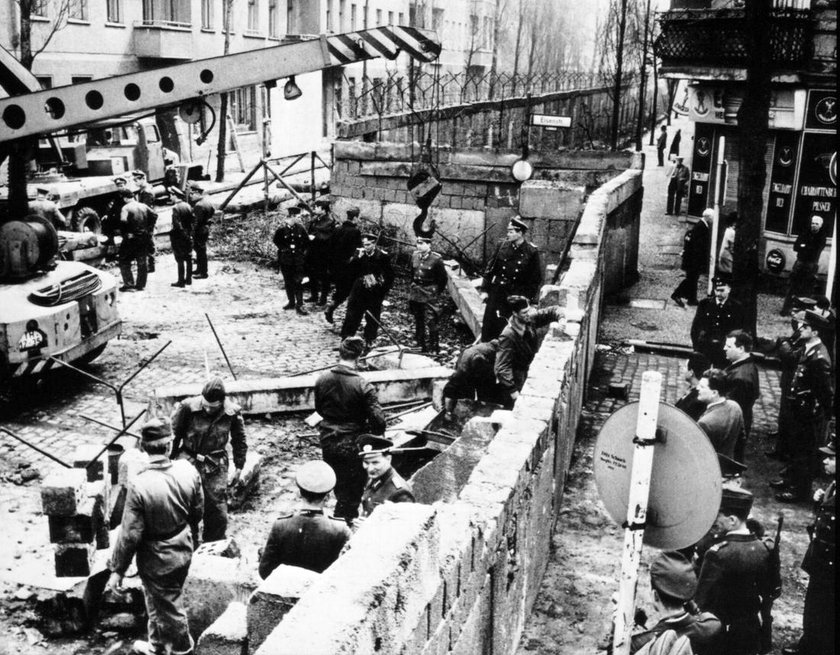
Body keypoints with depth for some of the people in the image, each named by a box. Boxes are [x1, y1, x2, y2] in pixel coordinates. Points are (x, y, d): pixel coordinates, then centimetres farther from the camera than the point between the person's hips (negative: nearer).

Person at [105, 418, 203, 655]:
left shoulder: (139, 485, -30)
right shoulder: (188, 471, -17)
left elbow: (130, 534, -22)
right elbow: (198, 510, 0)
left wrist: (117, 570, -8)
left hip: (156, 560, -5)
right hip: (183, 552, 5)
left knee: (168, 606, 18)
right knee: (157, 600, 29)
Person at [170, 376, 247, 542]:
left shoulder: (232, 412, -10)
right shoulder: (188, 407, -16)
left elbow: (239, 441, 6)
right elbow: (174, 435, -2)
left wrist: (238, 467, 9)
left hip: (216, 466, 1)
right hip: (189, 462, -1)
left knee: (218, 511, 4)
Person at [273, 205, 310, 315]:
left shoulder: (300, 228, 0)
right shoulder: (282, 229, -6)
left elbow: (306, 241, 9)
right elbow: (276, 241, 3)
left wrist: (302, 250, 2)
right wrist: (285, 248, -4)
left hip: (298, 259, 0)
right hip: (285, 259, 0)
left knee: (298, 281, -7)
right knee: (288, 282, 10)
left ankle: (299, 305, -7)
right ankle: (291, 302, 24)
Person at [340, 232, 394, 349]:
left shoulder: (383, 256, -8)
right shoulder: (359, 254, 0)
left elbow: (390, 276, 0)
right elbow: (351, 271, -7)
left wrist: (383, 290, -5)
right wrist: (358, 258, -18)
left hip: (375, 294, -2)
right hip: (359, 292, 2)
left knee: (372, 319, 6)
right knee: (352, 316, 3)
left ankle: (368, 342, 18)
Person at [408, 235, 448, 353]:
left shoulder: (436, 259, -13)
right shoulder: (414, 256, 3)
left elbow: (443, 278, -4)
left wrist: (438, 293, 0)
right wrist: (413, 286, 16)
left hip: (430, 294, -6)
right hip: (416, 293, 6)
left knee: (431, 321, -8)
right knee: (418, 321, 13)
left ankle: (433, 348, 1)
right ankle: (421, 345, 25)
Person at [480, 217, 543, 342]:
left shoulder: (532, 252, -7)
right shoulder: (503, 246, 2)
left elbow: (536, 279, -2)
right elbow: (491, 269, 7)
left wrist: (528, 298, -6)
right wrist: (485, 290, 5)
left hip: (517, 297, -3)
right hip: (497, 293, 3)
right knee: (489, 326, 4)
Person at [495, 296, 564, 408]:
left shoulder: (530, 319, -12)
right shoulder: (508, 336, -31)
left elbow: (552, 311, 2)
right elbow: (503, 367, -31)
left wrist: (560, 318, -20)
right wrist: (512, 390, -36)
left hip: (525, 371, 7)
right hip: (512, 378, -7)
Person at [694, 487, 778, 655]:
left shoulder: (718, 554, -25)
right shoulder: (767, 548, -7)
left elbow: (701, 601, -21)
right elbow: (771, 589, 6)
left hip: (720, 636, -6)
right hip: (752, 634, 6)